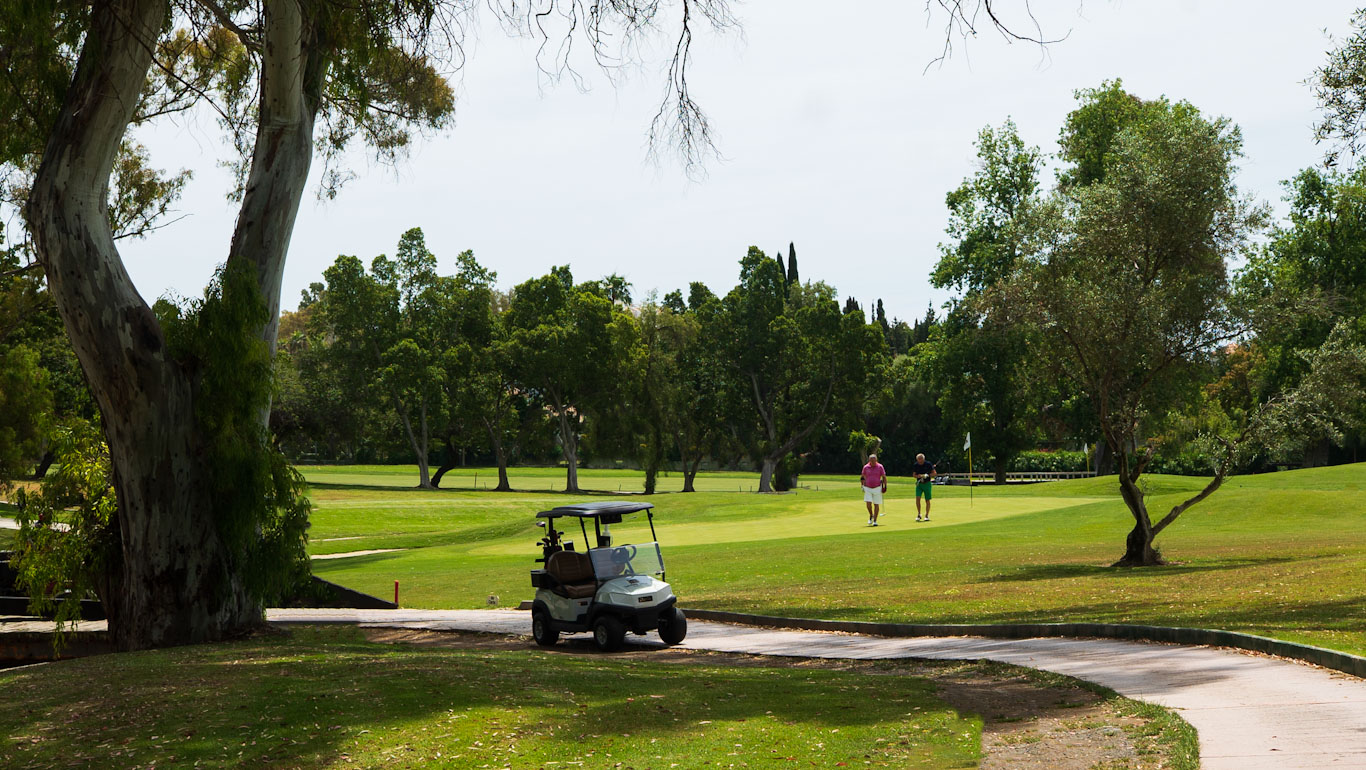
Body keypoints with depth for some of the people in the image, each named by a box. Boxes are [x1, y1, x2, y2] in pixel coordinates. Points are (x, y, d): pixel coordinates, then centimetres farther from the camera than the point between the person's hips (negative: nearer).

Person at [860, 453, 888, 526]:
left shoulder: (880, 467, -2)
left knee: (876, 504, 0)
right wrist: (862, 485, 7)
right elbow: (863, 477, 16)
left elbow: (884, 477, 3)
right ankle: (871, 516, 15)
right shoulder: (866, 467, 2)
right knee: (868, 503, -12)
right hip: (868, 488, 1)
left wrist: (885, 486, -6)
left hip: (877, 488, -1)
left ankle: (875, 520, 8)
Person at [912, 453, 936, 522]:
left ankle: (927, 516, 12)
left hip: (927, 483, -2)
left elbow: (934, 473, -4)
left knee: (927, 500, 2)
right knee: (917, 498, -14)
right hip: (919, 484, 2)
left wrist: (927, 475, -20)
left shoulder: (928, 464, -9)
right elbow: (914, 474, 8)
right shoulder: (915, 465, -1)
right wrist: (918, 476, -14)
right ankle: (918, 514, -2)